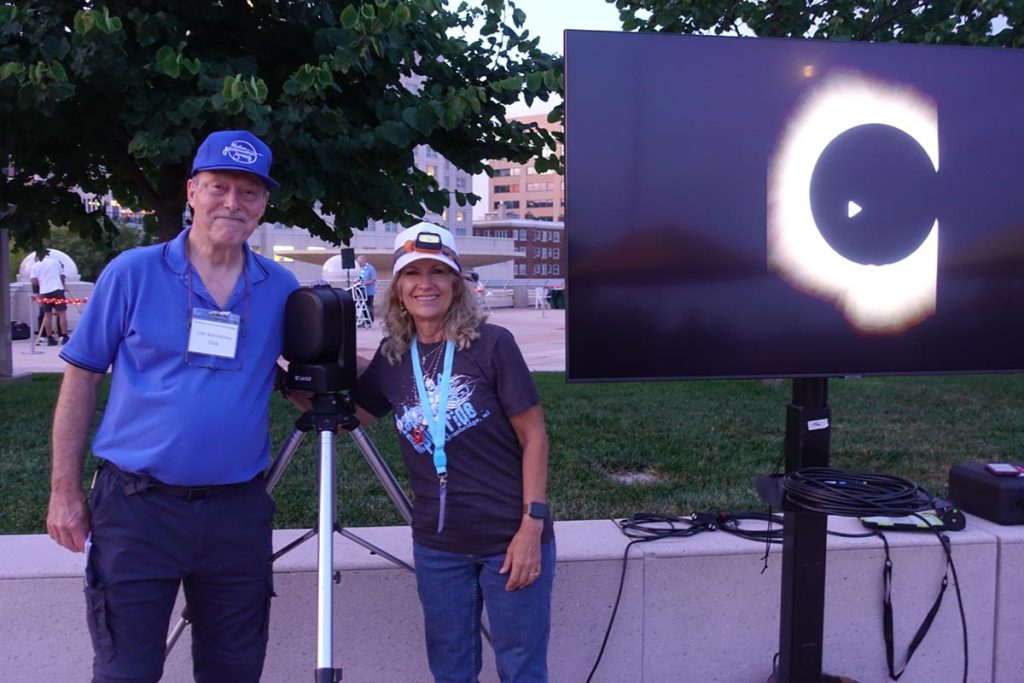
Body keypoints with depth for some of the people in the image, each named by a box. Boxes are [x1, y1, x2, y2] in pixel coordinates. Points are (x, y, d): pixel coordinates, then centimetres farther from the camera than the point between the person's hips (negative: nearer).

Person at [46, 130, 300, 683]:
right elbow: (81, 380, 1)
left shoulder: (281, 289, 4)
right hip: (136, 506, -2)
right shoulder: (132, 274, -3)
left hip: (238, 510, 3)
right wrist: (64, 489, -1)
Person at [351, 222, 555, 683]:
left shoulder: (491, 344, -10)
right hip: (437, 544, 4)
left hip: (509, 538, -4)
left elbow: (534, 437, -8)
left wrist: (532, 525, -14)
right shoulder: (392, 356, 3)